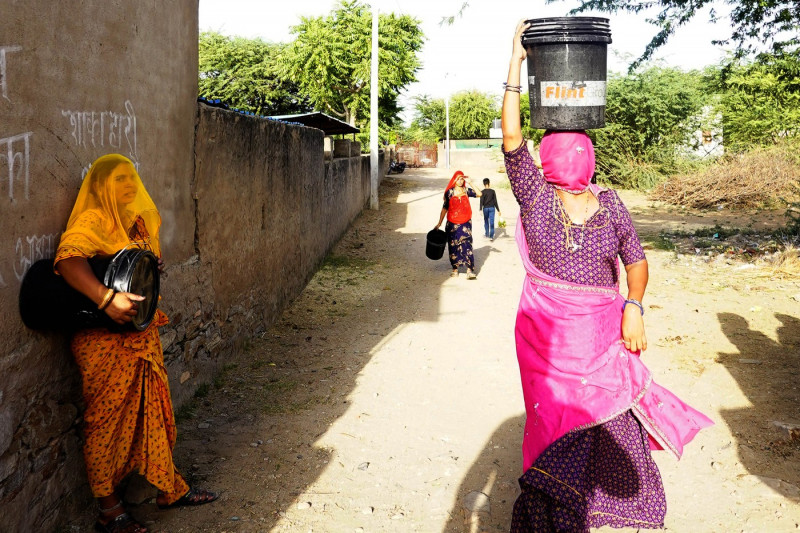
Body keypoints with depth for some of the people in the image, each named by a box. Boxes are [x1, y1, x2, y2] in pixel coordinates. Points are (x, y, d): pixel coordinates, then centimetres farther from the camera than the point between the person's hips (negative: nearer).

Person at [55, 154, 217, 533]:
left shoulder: (137, 220, 15)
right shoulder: (92, 221, -13)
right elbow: (68, 260, -29)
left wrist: (155, 268, 7)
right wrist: (107, 298, -40)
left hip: (141, 332, 9)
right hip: (105, 340, -9)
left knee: (155, 410, 17)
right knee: (107, 419, 1)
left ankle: (169, 488, 31)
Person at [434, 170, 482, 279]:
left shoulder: (466, 190, 4)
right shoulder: (450, 192, 2)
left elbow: (479, 194, -9)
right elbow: (445, 208, 6)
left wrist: (470, 183, -11)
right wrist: (439, 223, 6)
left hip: (465, 223, 0)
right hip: (452, 224, 0)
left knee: (467, 245, -9)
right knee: (453, 246, 6)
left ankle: (470, 270, -13)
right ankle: (455, 269, 17)